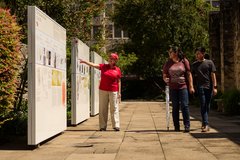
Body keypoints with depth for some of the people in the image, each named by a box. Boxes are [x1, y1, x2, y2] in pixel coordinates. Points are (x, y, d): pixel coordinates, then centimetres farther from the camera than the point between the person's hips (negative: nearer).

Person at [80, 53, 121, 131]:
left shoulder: (118, 70, 3)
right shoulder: (103, 66, 5)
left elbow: (119, 82, 5)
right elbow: (93, 65, -5)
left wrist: (119, 92, 0)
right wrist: (84, 61, -19)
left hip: (113, 91, -1)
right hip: (103, 90, 1)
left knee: (114, 108, -1)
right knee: (102, 109, 4)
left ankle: (116, 126, 3)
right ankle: (103, 126, 9)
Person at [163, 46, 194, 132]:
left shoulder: (184, 61, 2)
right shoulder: (168, 63, 7)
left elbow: (189, 74, 4)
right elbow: (164, 75, 12)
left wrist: (191, 86, 0)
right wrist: (166, 79, -11)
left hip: (183, 87, -2)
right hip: (173, 88, 2)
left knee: (184, 106, -6)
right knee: (175, 107, 6)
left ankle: (187, 125, 0)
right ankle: (176, 126, 13)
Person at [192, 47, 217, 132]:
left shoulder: (209, 63, 3)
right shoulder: (194, 64, 8)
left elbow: (213, 75, 2)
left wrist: (214, 87, -4)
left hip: (209, 87, 0)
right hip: (200, 87, 0)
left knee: (207, 106, 7)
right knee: (203, 105, -8)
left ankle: (204, 122, 24)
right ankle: (206, 124, -11)